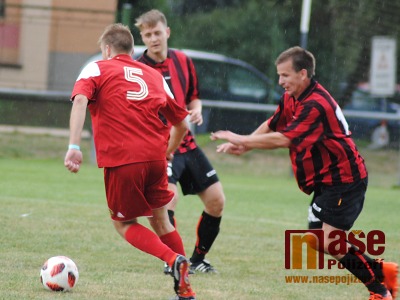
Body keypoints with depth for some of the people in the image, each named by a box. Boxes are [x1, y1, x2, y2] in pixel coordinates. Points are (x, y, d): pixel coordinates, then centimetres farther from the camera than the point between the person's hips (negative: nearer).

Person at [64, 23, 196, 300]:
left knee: (124, 224, 13)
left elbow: (80, 100, -13)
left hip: (121, 162, -4)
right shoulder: (154, 75, 21)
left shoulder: (97, 69, 9)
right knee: (160, 218, 20)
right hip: (155, 157, 4)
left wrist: (74, 147, -21)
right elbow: (182, 124, 24)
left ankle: (174, 260, -9)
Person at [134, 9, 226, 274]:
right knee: (169, 196, -29)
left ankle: (198, 259, 24)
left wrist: (196, 110, -2)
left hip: (188, 144, 6)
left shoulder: (183, 61, 6)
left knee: (217, 202, 6)